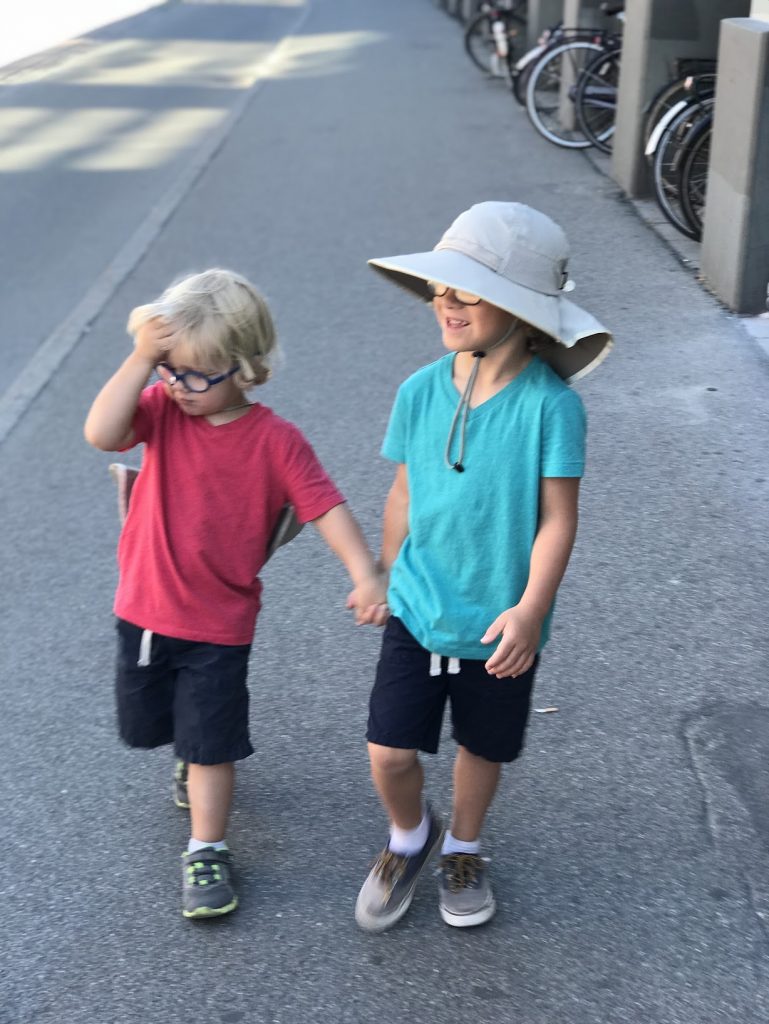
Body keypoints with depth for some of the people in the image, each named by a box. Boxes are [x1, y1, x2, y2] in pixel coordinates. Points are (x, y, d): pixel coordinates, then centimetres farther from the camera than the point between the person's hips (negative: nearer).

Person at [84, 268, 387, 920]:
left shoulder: (276, 441, -15)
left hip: (218, 626, -4)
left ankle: (207, 853, 19)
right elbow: (101, 433, -25)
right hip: (143, 609, 4)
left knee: (211, 745, 2)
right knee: (146, 725, 23)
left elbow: (325, 506, -18)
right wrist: (141, 358, -29)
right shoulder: (163, 410, -8)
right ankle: (193, 759, 54)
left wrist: (365, 574, -31)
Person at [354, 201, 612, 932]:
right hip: (417, 611, 2)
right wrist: (386, 579, 13)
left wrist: (531, 607, -22)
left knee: (482, 747, 17)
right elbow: (403, 495, 6)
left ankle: (464, 849, 46)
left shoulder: (550, 404, -17)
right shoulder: (421, 391, -6)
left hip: (499, 624, -2)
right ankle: (410, 837, 33)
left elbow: (557, 516, -14)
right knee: (389, 753, 0)